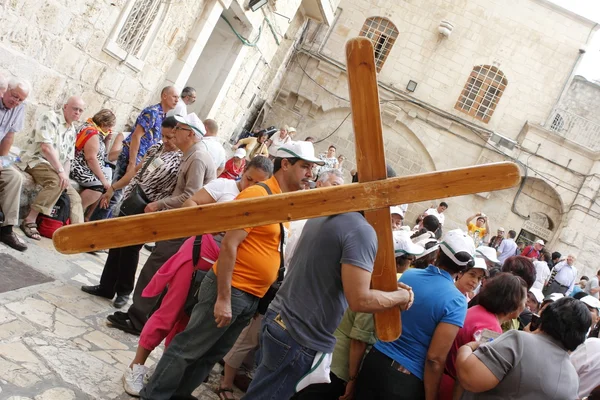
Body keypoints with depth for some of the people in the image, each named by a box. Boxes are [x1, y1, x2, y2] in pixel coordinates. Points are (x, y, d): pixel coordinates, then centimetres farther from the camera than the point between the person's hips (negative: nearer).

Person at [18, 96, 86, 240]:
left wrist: (65, 175, -5)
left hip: (54, 167, 9)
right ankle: (29, 221, -31)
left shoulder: (72, 131, 16)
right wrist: (61, 171, -24)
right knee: (56, 182, -35)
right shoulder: (50, 117, -9)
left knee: (75, 197, 1)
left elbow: (68, 158, 15)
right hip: (35, 160, -9)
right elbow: (46, 147, -21)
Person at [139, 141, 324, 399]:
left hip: (252, 297, 8)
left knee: (212, 354, 18)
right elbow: (229, 245, -20)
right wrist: (223, 298, -22)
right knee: (188, 348, 2)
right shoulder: (257, 194, -15)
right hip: (231, 290, -8)